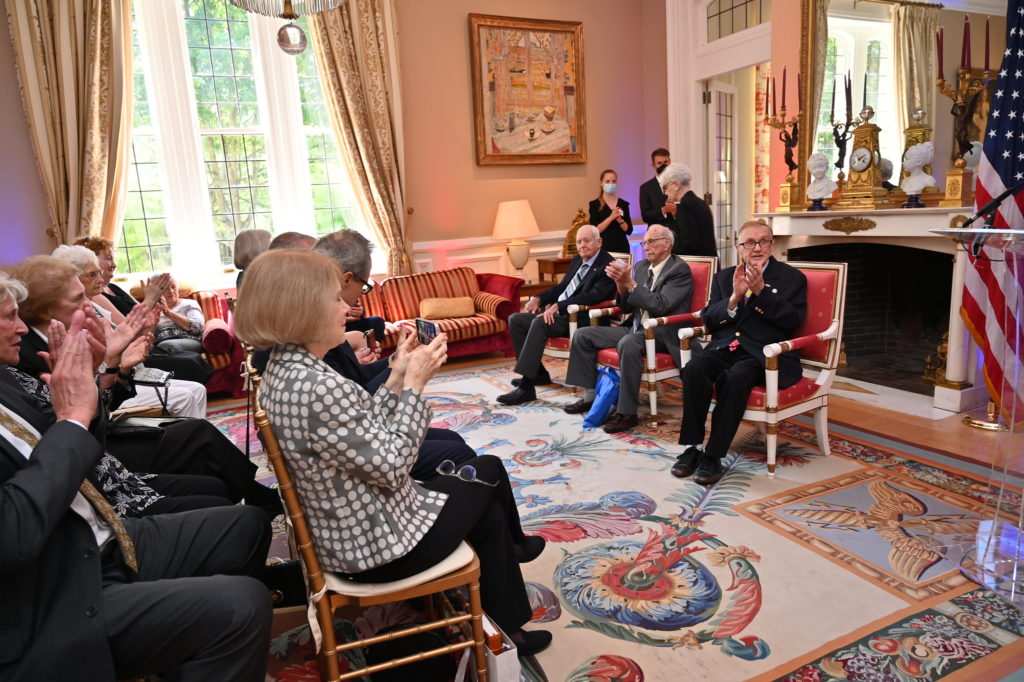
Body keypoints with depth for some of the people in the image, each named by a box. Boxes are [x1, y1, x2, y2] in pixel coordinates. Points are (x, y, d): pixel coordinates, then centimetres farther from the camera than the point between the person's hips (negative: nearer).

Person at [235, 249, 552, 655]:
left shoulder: (281, 371, 0)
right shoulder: (320, 388, -33)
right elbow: (393, 466, -26)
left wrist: (396, 380, 0)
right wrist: (414, 384, -18)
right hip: (378, 541, -9)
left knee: (489, 512, 22)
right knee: (489, 469, 15)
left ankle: (506, 627, 42)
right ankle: (514, 546, 44)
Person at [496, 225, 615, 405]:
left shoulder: (606, 265, -9)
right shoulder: (577, 260, 19)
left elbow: (594, 296, -23)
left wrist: (558, 306, -29)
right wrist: (538, 298, 7)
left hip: (580, 319, -10)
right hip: (559, 313, 10)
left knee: (539, 323, -33)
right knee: (515, 320, 0)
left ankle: (526, 387, -34)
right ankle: (538, 373, 7)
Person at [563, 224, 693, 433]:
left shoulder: (680, 269, -8)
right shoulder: (641, 266, 13)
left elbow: (660, 305, -21)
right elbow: (627, 307, 12)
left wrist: (630, 283, -24)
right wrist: (621, 284, -7)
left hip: (663, 333, -8)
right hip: (636, 328, 8)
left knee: (628, 344, -39)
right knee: (583, 335, 0)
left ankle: (627, 412, -29)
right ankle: (590, 395, 7)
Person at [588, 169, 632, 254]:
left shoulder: (623, 204, 9)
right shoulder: (595, 204, 0)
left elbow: (629, 230, 5)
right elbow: (595, 230, -10)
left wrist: (620, 220, -12)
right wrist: (611, 217, -17)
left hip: (622, 246, 3)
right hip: (604, 247, -3)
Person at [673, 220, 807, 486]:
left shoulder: (792, 277, 9)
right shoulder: (724, 277, 18)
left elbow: (793, 320, -4)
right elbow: (709, 319, 8)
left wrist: (761, 291, -13)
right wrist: (734, 297, -9)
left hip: (764, 353, -3)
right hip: (726, 346, 3)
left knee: (736, 376, -35)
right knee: (694, 369, -29)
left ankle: (714, 454, -25)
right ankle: (692, 446, -20)